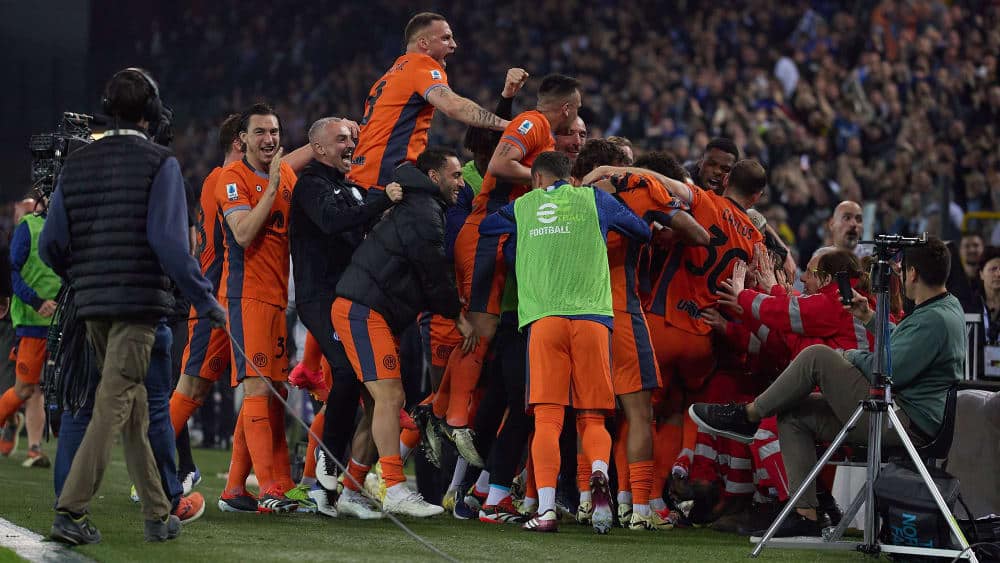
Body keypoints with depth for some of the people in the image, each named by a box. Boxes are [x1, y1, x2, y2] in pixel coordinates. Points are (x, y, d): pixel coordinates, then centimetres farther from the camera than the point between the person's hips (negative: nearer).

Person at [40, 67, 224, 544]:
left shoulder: (76, 165, 9)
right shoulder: (159, 164, -7)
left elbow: (51, 245, 7)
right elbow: (169, 241, -16)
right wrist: (204, 298, -8)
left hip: (92, 304, 6)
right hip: (139, 302, -6)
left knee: (133, 404, 15)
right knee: (113, 405, -7)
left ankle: (157, 514, 20)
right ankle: (71, 510, -17)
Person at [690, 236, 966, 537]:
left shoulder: (935, 319, -19)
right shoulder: (947, 307, 15)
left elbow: (889, 372, -21)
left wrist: (850, 357, -4)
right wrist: (869, 317, 27)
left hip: (908, 422, -11)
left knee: (818, 357, -15)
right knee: (793, 415, 9)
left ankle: (746, 415, 0)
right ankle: (806, 515, 2)